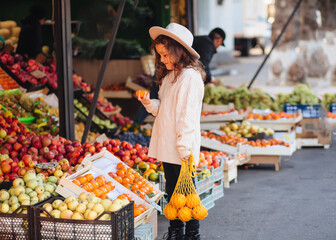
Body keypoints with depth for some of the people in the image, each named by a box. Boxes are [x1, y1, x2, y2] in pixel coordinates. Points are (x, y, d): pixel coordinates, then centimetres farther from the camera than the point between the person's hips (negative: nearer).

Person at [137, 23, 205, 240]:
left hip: (183, 150, -9)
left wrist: (184, 148, -21)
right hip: (168, 148, 9)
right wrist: (150, 104, -2)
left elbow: (187, 116, -19)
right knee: (172, 191, 17)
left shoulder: (189, 77, -15)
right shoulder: (169, 75, 14)